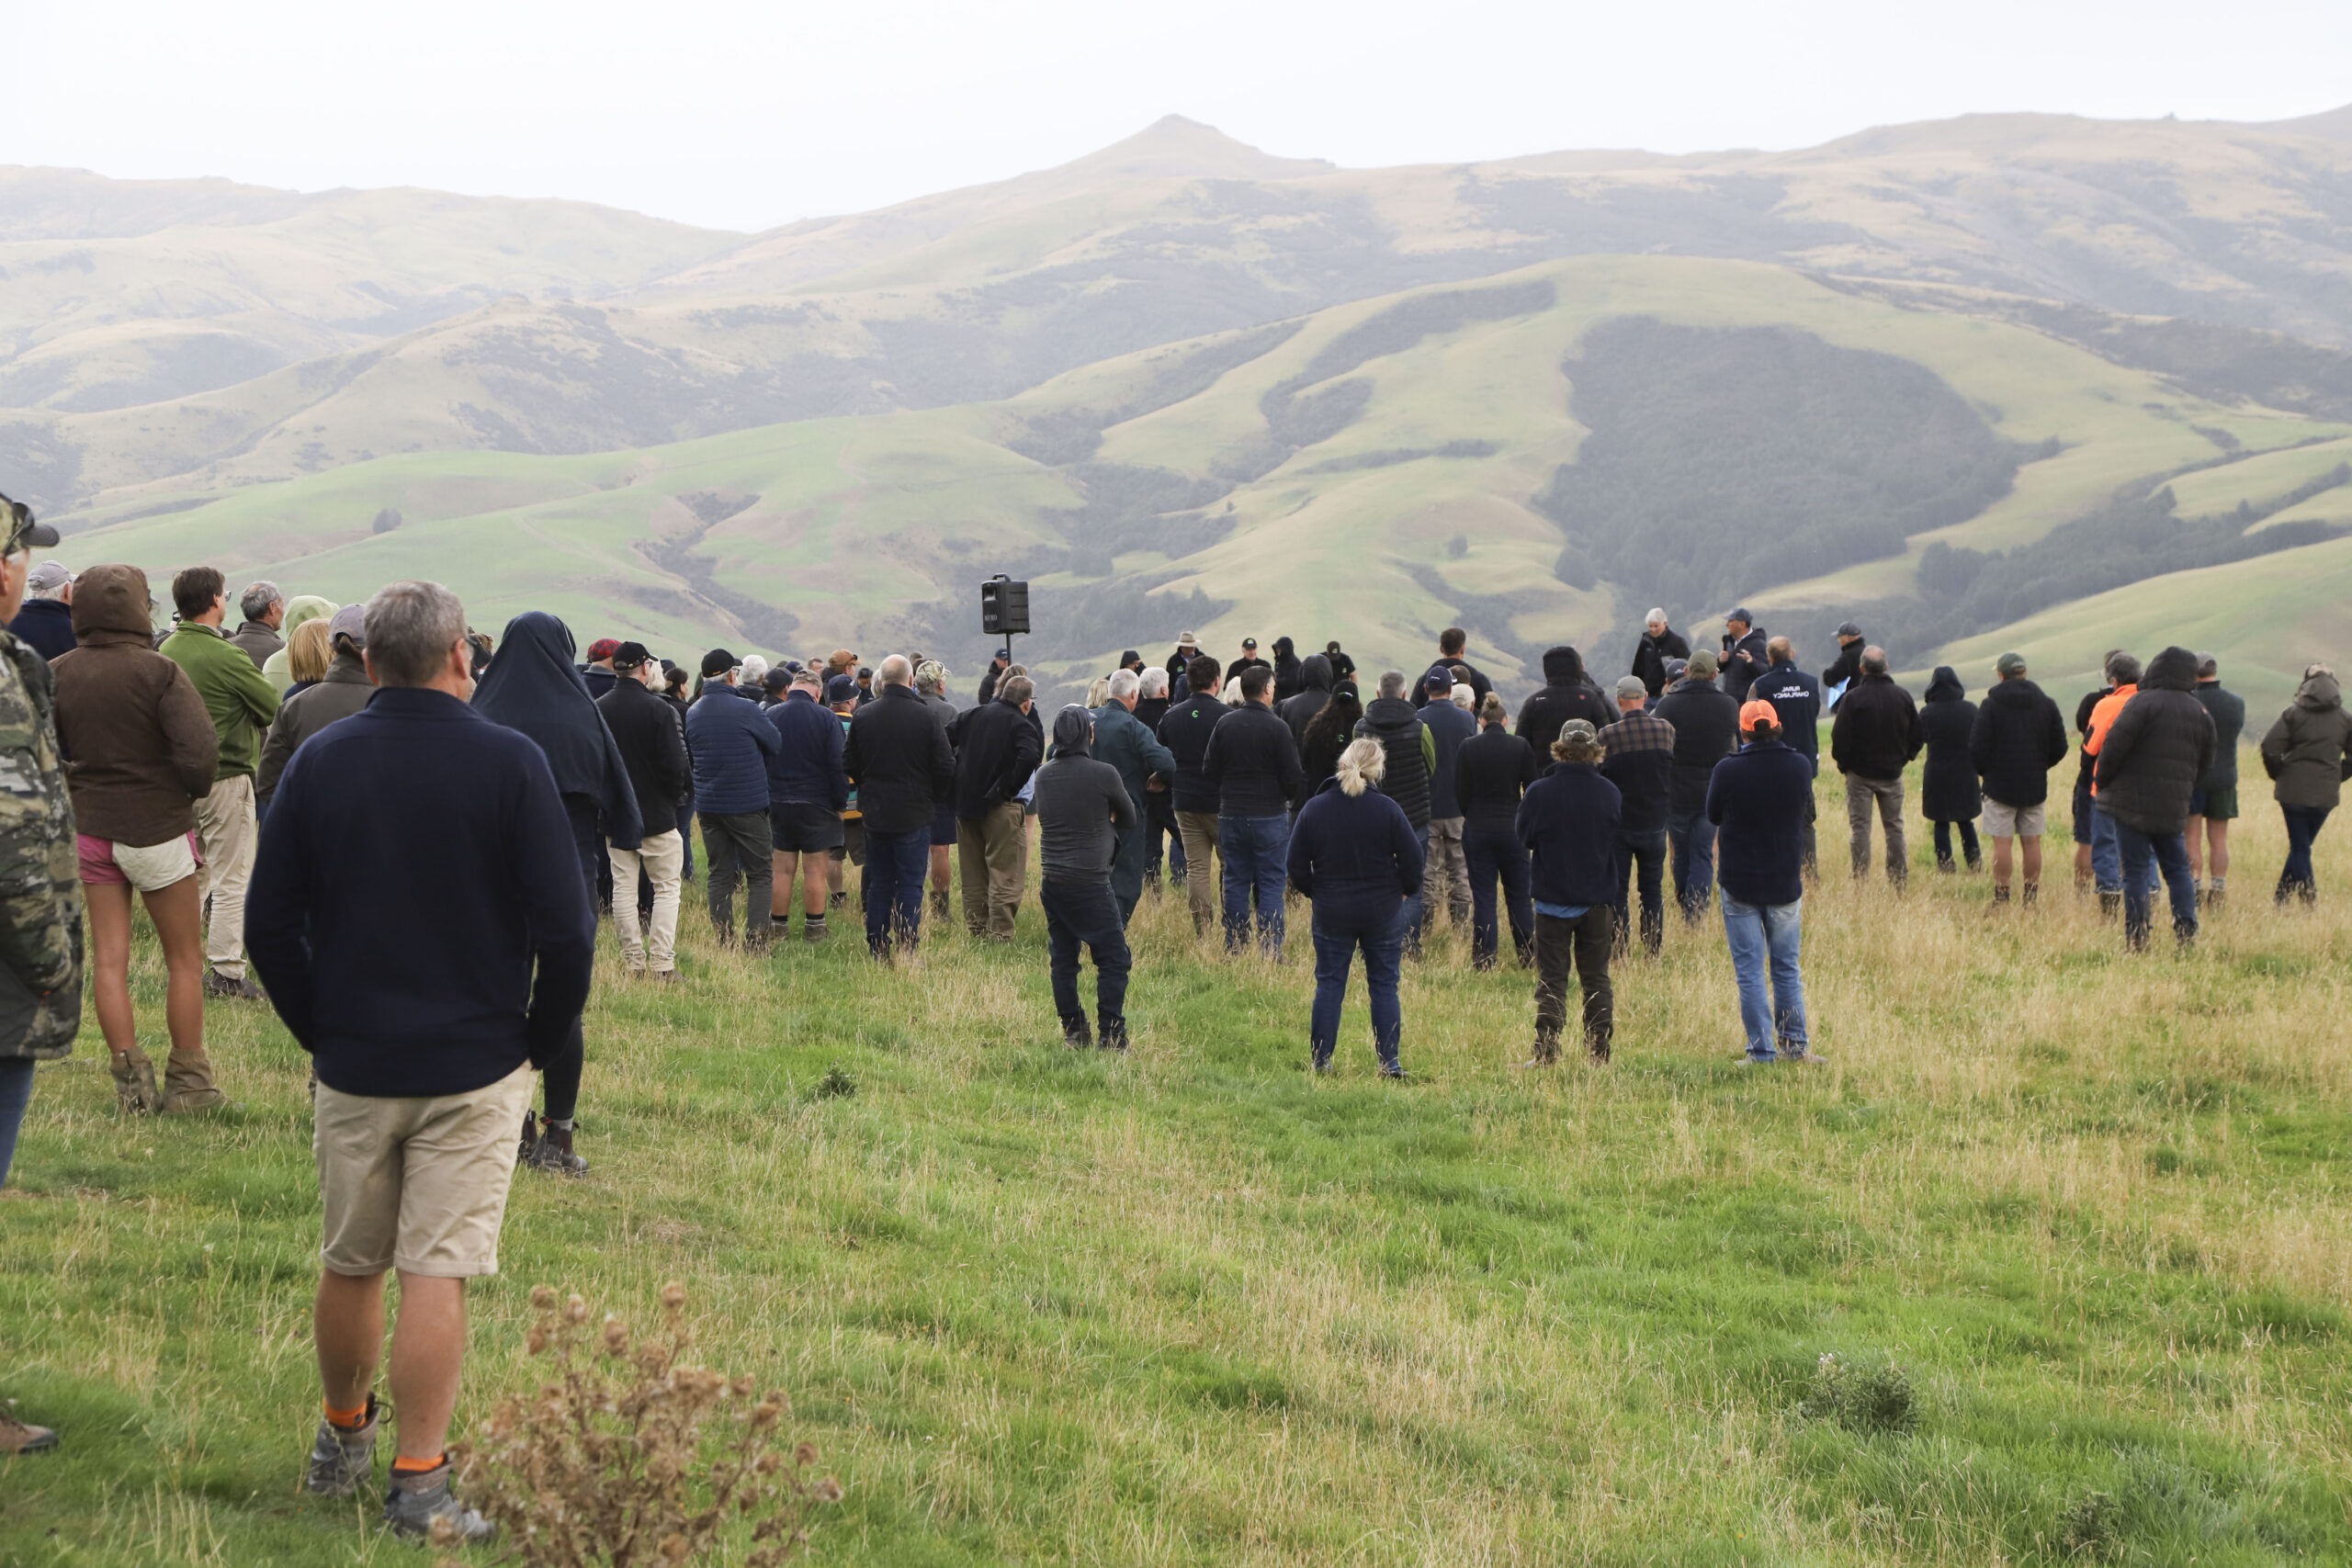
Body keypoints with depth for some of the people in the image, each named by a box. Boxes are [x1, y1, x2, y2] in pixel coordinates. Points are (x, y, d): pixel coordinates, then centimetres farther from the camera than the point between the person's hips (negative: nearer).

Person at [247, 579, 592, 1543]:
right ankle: (418, 1486, 0)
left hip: (352, 1065, 3)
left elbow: (270, 922, 3)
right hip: (476, 1065, -3)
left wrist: (318, 1032, 12)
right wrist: (542, 1044, 2)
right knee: (438, 1273, -1)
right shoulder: (510, 763, -9)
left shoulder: (319, 762, 0)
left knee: (348, 1266, 16)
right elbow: (566, 929, -11)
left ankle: (342, 1439, 34)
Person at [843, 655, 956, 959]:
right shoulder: (928, 716, -11)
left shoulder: (863, 715, -2)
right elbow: (945, 766, -8)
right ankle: (907, 952, -2)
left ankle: (877, 949, 13)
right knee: (910, 885, 1)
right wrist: (935, 797, 10)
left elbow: (849, 763, 6)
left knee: (878, 883, 12)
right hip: (915, 814, -3)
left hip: (874, 812, 3)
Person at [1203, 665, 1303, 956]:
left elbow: (1209, 771, 4)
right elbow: (1292, 778, -9)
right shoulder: (1277, 728, -12)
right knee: (1270, 884, 2)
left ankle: (1233, 948, 11)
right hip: (1270, 816, -4)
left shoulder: (1224, 724, 1)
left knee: (1236, 883, 10)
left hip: (1231, 815, 4)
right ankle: (1271, 951, -1)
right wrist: (1287, 798, 12)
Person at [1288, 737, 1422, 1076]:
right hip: (1383, 912, -1)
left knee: (1329, 985, 10)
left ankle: (1321, 1060, 10)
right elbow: (1413, 860, -7)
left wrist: (1314, 892, 13)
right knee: (1384, 986, 8)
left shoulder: (1314, 808, -6)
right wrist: (1404, 892, 10)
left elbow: (1295, 864, -2)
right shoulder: (1387, 809, -11)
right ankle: (1390, 1061, 6)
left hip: (1332, 912, 1)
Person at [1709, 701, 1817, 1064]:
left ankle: (1762, 1051, 3)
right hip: (1786, 883, 3)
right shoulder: (1799, 768, -6)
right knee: (1788, 969, 15)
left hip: (1740, 885, -3)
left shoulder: (1728, 771, -15)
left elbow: (1713, 816, 0)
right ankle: (1795, 1045, 18)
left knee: (1750, 972, 4)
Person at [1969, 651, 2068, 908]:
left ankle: (2001, 895, -1)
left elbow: (1977, 747, -9)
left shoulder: (1990, 704, -8)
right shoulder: (2046, 704, 4)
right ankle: (2031, 896, 11)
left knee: (2002, 843, -1)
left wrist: (1983, 771, 9)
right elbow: (2059, 748, 7)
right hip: (2035, 785, 4)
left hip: (2000, 784, -4)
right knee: (2032, 842, 8)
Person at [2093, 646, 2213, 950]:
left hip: (2132, 803, -5)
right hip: (2173, 809, 5)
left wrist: (2102, 781, -2)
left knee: (2135, 871, -1)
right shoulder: (2201, 713, 10)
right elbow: (2205, 765, 15)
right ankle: (2186, 930, 6)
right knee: (2178, 869, 15)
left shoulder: (2143, 702, -10)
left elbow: (2115, 743, -16)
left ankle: (2136, 935, -3)